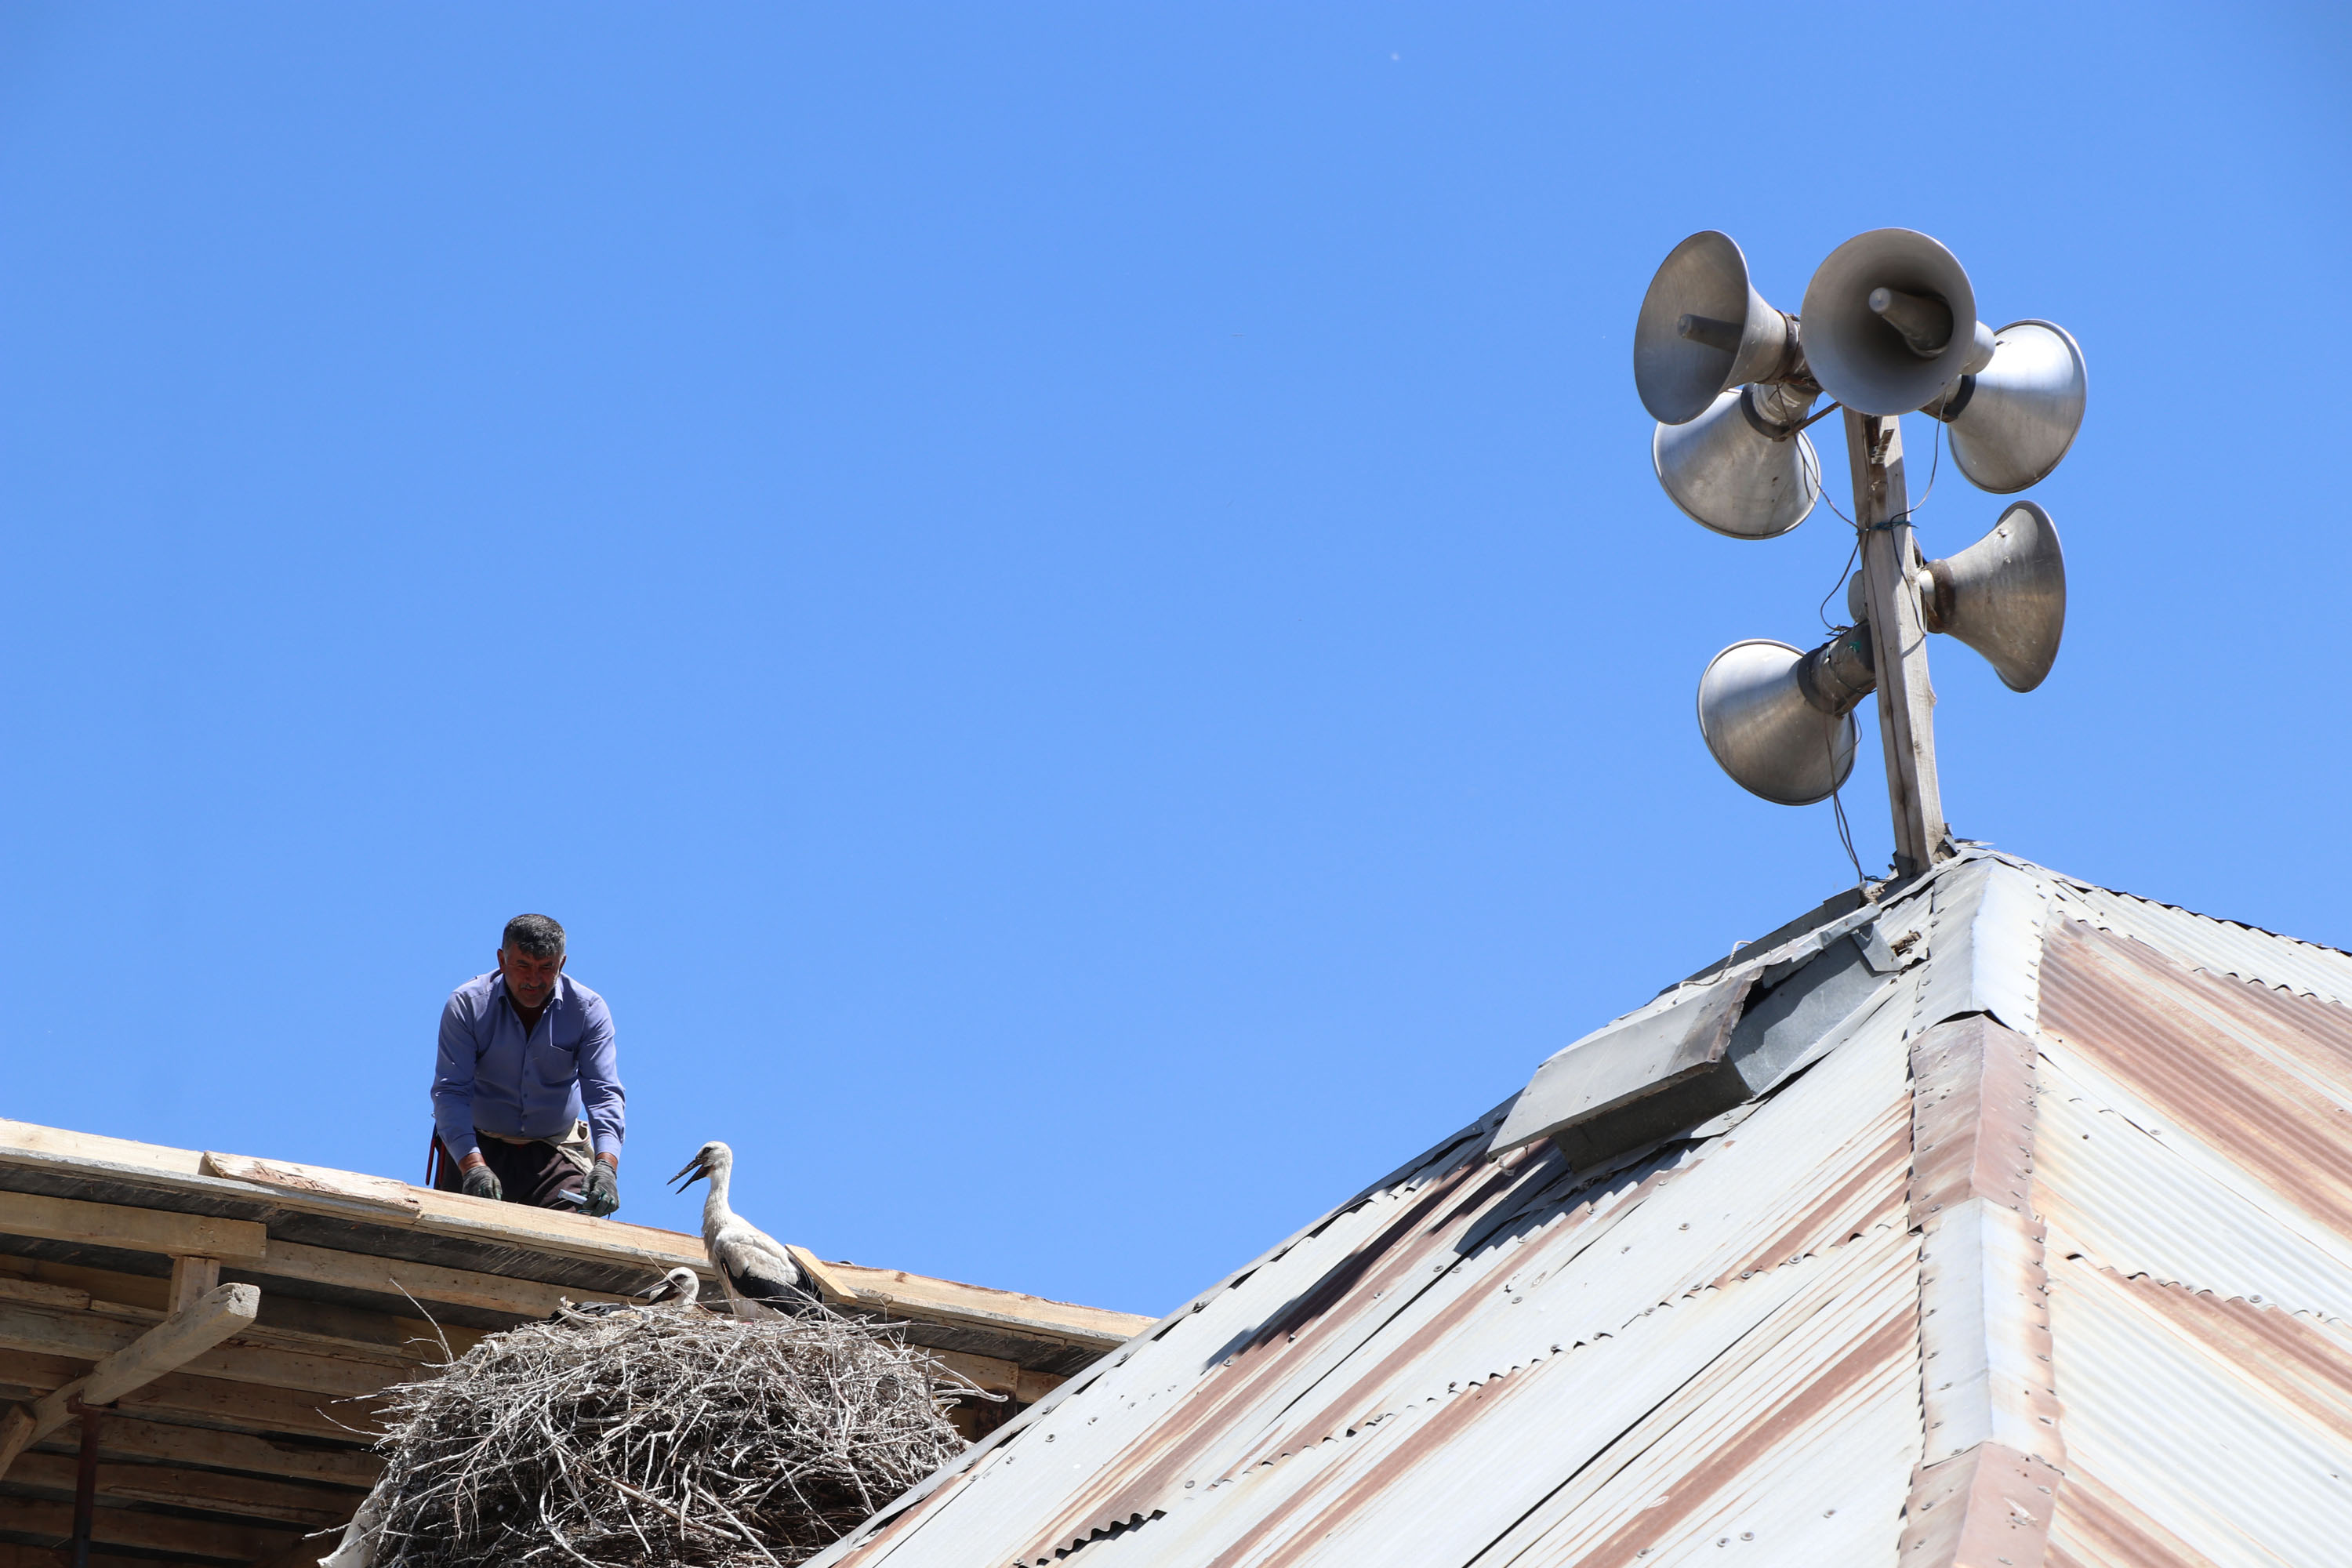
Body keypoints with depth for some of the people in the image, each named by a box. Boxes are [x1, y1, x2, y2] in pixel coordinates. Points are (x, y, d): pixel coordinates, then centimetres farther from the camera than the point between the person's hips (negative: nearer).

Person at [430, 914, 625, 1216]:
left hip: (557, 1151, 1)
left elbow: (604, 1093, -12)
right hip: (479, 1146, 0)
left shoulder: (588, 1010, -5)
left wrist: (606, 1164, -31)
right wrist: (472, 1165, -32)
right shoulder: (467, 1004, -9)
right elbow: (450, 1092, -16)